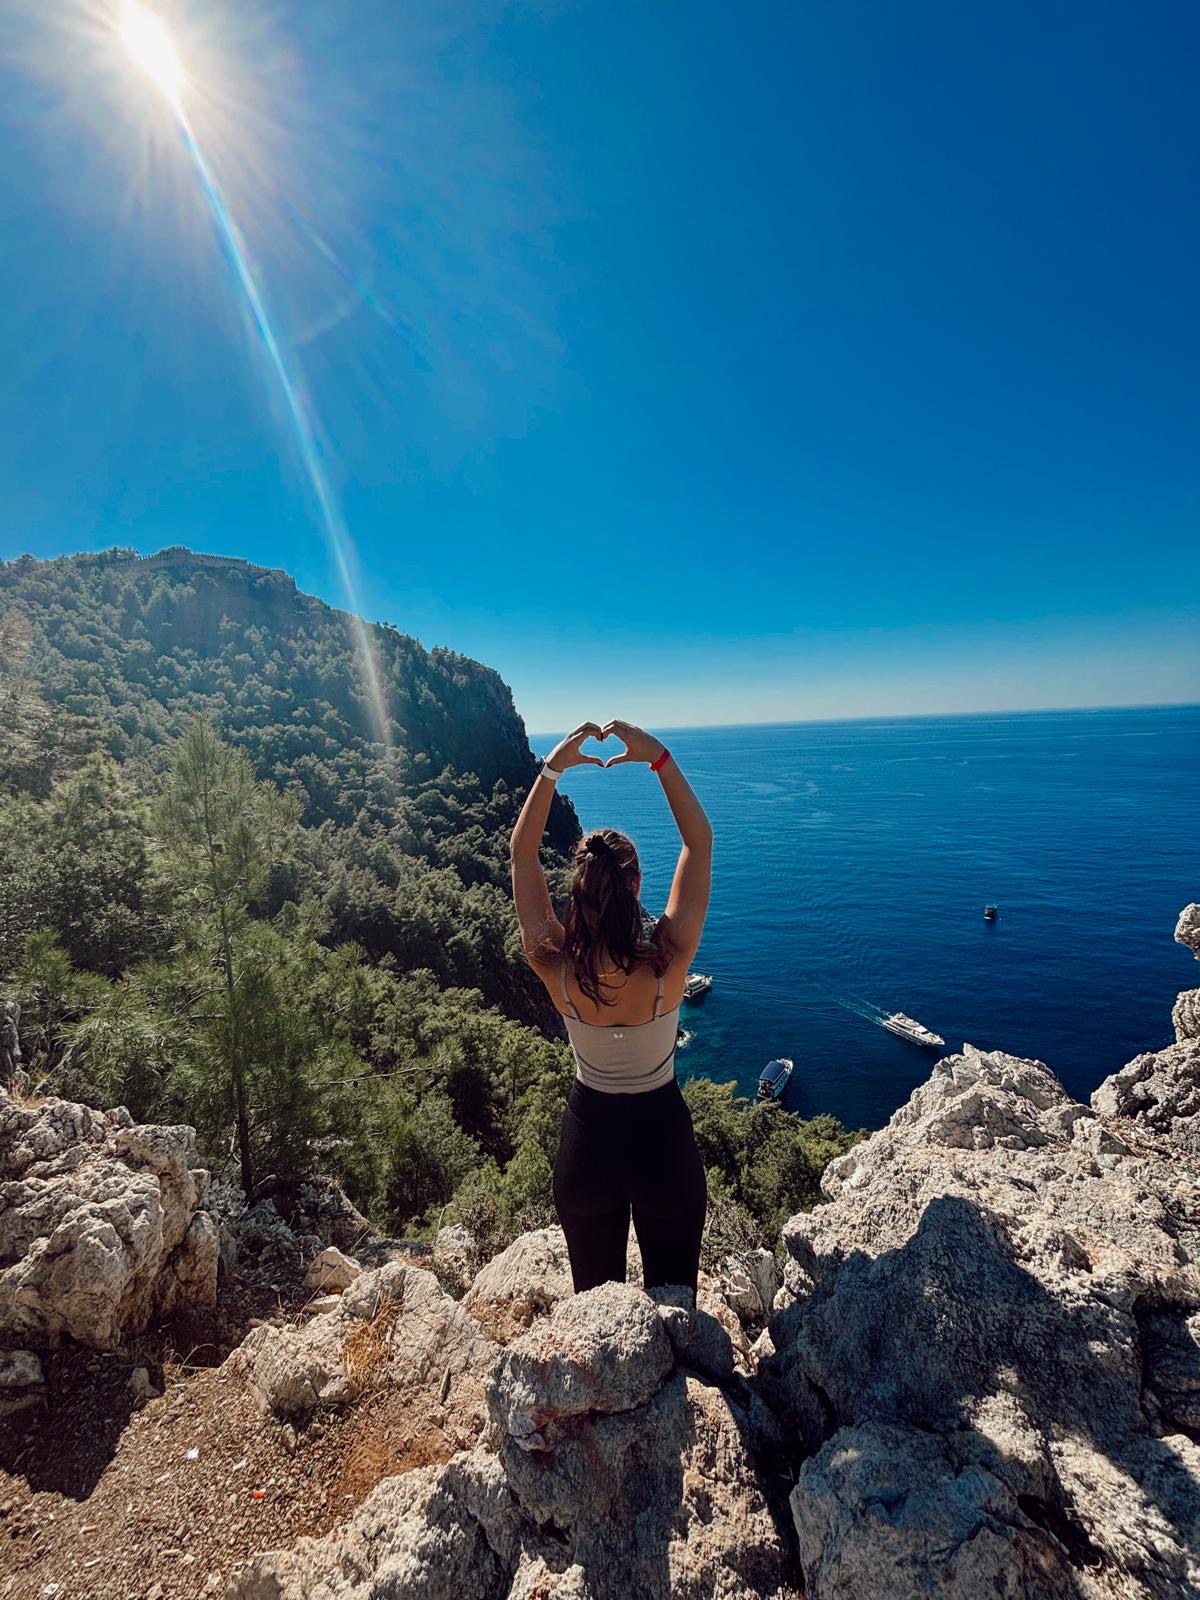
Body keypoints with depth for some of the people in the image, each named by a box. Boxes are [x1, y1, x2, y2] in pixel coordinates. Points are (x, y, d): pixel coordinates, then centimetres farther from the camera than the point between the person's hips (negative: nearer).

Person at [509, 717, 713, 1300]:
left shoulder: (554, 966, -25)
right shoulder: (668, 961, -28)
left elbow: (522, 851, -14)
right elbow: (699, 842, -19)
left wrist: (551, 768, -18)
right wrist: (660, 758, -23)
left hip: (587, 1137, 1)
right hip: (663, 1134, -1)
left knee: (595, 1296, 27)